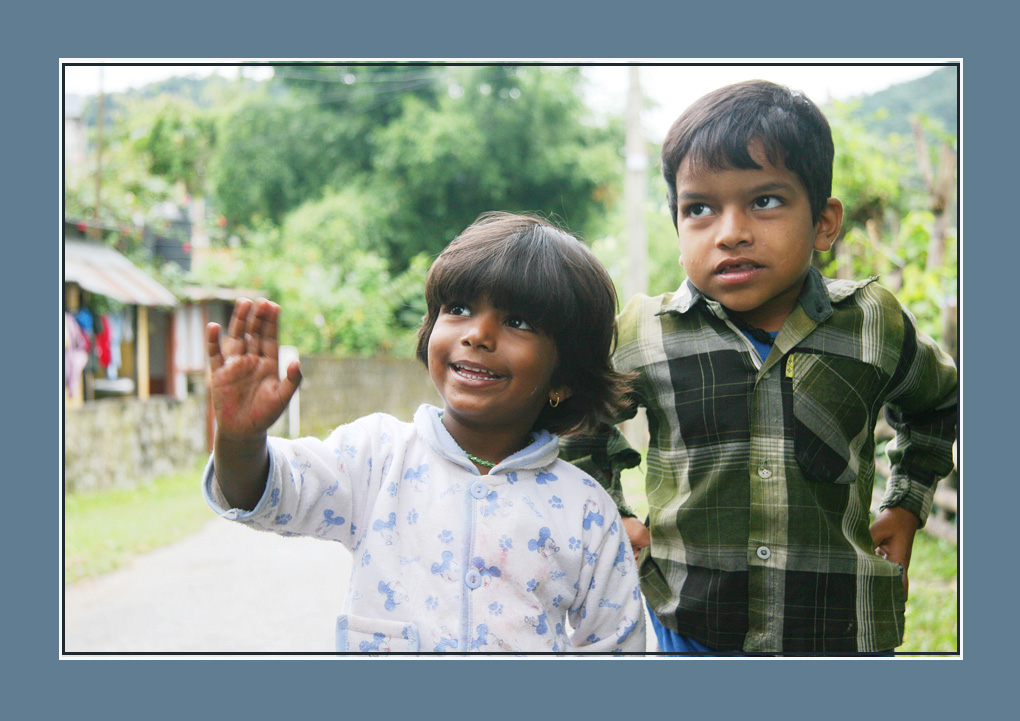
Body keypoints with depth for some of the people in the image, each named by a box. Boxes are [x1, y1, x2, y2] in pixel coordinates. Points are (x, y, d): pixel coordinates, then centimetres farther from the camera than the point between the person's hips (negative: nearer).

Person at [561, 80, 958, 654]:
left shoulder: (875, 327, -4)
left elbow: (940, 402, 18)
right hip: (690, 629, 0)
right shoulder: (645, 337, -7)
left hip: (844, 630, 1)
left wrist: (907, 503, 11)